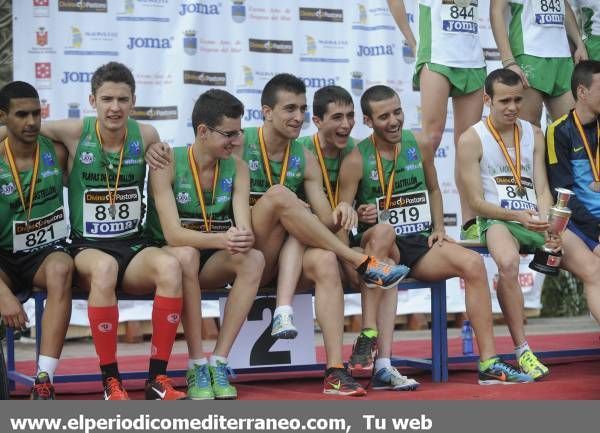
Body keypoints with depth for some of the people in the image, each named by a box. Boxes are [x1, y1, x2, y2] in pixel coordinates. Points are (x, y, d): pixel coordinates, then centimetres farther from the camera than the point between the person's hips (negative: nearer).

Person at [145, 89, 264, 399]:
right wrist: (221, 239, -42)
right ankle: (197, 366, -29)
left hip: (214, 263, 4)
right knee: (186, 257, -38)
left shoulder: (237, 168, -1)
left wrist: (242, 239, -39)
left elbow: (245, 229, -13)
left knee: (254, 259, -28)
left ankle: (218, 362, -26)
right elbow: (172, 234, -25)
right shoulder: (168, 164, -14)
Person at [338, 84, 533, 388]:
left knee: (473, 263, -21)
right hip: (377, 248, -4)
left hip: (420, 245, 4)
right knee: (384, 230, -39)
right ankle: (368, 336, -41)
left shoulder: (420, 145, 8)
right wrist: (358, 217, -27)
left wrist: (439, 229, 9)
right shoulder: (356, 160, -5)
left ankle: (489, 364, -18)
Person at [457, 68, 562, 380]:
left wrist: (547, 223, -14)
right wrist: (517, 216, -18)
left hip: (536, 221, 5)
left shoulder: (534, 135, 15)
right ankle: (522, 351, -30)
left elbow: (543, 190, 7)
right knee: (508, 262, -37)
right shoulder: (472, 139, 2)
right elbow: (476, 201, -3)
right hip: (497, 221, -5)